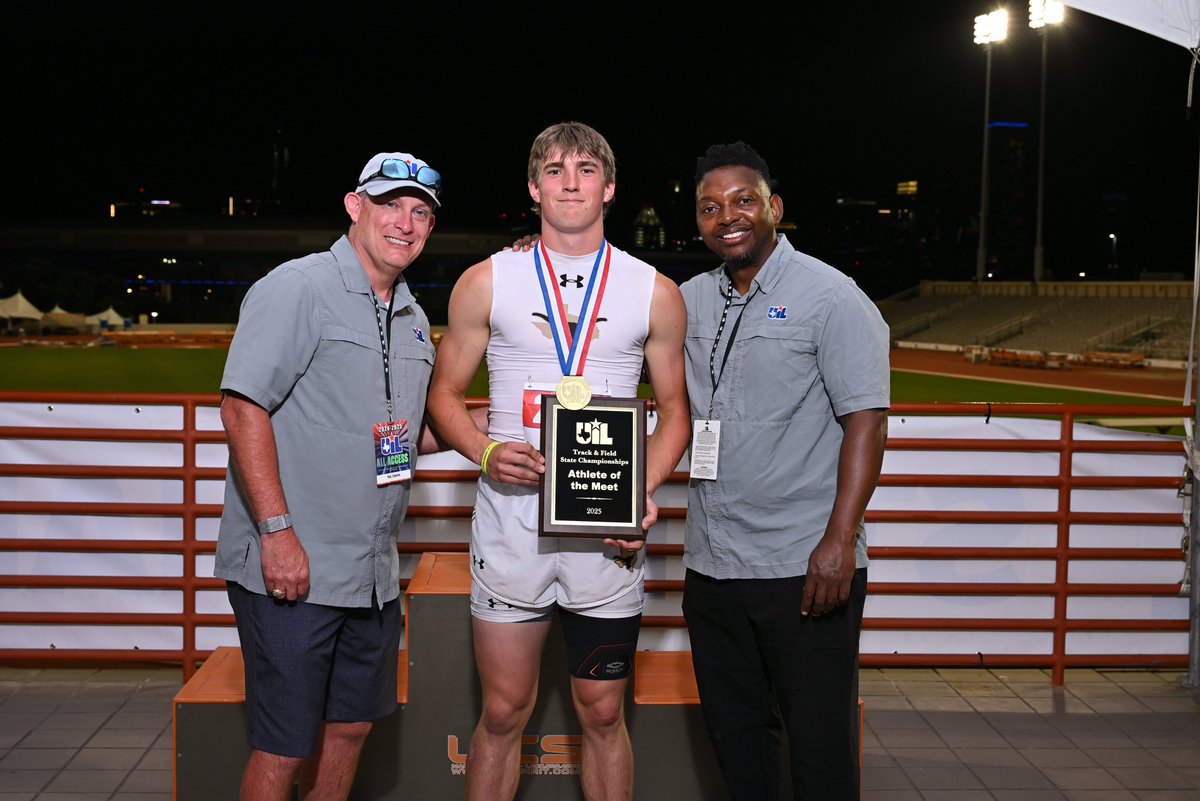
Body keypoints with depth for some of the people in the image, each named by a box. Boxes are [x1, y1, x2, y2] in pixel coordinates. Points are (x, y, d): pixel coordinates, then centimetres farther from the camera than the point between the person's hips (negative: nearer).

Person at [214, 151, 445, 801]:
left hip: (373, 573, 8)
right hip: (290, 567, -7)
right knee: (284, 749, 0)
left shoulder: (412, 319, 15)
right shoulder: (297, 288, -9)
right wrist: (277, 530, -22)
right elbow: (242, 407, -17)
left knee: (350, 729, 16)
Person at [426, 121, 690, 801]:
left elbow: (675, 409, 10)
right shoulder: (486, 283, 4)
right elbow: (445, 393, 9)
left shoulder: (656, 293, 5)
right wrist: (485, 452, -11)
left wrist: (646, 492, -7)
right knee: (504, 711, 7)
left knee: (603, 713, 9)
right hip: (511, 521, 0)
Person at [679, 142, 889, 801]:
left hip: (807, 568, -6)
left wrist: (839, 542, -20)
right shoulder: (690, 301, 11)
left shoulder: (830, 297, -6)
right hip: (711, 565, 6)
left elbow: (867, 421, -12)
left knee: (821, 746, 1)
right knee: (733, 734, 16)